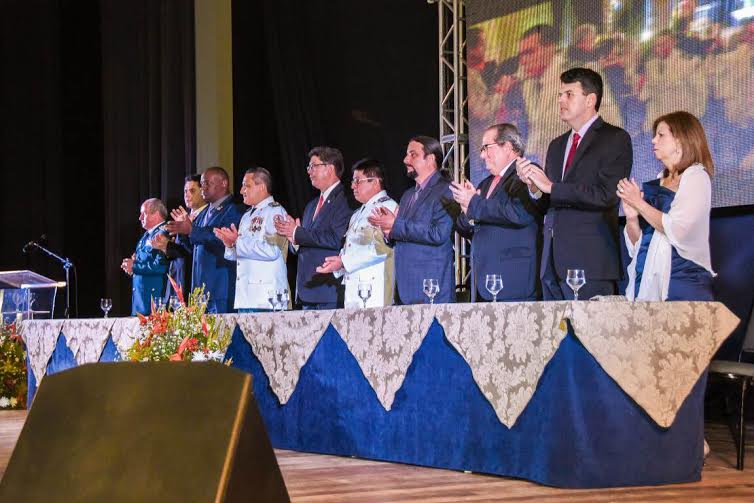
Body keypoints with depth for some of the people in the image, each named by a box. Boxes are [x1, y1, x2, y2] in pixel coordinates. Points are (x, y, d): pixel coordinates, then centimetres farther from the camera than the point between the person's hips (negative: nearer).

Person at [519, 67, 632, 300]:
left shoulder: (615, 139, -2)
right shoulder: (557, 145, 20)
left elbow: (606, 195, -15)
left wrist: (551, 187, -13)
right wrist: (533, 187, -3)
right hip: (553, 263, 6)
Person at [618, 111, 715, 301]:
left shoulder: (696, 177, -2)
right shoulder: (656, 183, 16)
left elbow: (677, 231, -16)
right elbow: (636, 244, 16)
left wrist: (639, 203, -9)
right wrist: (632, 217, -3)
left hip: (681, 282, -6)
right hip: (647, 282, 6)